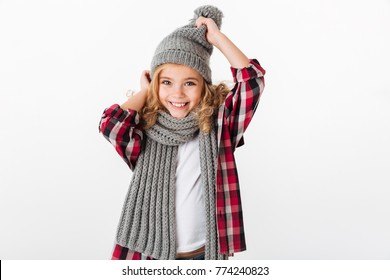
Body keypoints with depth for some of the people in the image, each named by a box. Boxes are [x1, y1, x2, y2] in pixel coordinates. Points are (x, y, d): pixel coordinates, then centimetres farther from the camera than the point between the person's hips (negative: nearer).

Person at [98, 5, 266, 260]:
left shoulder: (218, 124, -5)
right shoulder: (146, 133, -7)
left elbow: (252, 79, -14)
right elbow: (111, 123, -26)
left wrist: (217, 37, -10)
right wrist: (146, 91, -10)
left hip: (205, 252, 1)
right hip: (153, 252, 0)